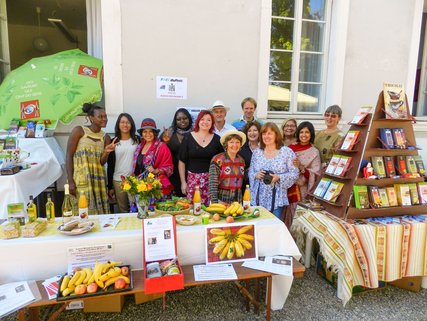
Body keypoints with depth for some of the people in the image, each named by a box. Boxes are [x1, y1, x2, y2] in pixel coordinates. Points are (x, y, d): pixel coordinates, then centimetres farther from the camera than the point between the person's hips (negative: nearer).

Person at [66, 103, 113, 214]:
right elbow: (69, 155, -6)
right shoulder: (79, 130, -4)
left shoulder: (105, 137, 8)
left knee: (100, 213, 5)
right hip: (80, 180, -4)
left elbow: (101, 162, 4)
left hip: (98, 181, 4)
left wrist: (106, 152, -17)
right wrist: (70, 181, -12)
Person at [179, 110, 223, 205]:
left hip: (211, 179, 1)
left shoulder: (217, 139, 5)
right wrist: (183, 182, -1)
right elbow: (182, 161, 3)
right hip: (192, 179, 0)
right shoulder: (188, 137, 2)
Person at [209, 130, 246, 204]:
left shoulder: (241, 160, 6)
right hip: (221, 202, -4)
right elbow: (212, 184, -13)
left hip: (238, 202, 5)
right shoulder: (217, 160, -10)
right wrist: (215, 204, -18)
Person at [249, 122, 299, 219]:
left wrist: (279, 177, -18)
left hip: (277, 198, -3)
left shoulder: (287, 152, -2)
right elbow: (250, 172, 12)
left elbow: (294, 173, -5)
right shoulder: (257, 152, 8)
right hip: (259, 198, 3)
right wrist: (256, 175, -10)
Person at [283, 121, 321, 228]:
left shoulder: (314, 152, -3)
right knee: (286, 217, 5)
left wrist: (301, 167, -21)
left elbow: (315, 175, -8)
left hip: (301, 192, -3)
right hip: (287, 188, 3)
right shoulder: (292, 147, 6)